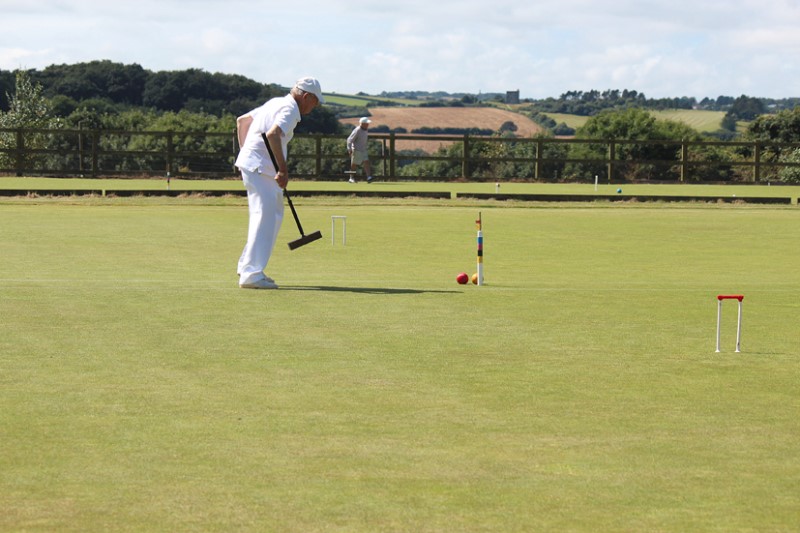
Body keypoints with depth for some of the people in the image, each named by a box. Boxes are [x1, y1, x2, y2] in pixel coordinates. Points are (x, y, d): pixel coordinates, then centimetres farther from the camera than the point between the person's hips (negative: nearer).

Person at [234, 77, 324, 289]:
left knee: (274, 214, 18)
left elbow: (242, 120, 24)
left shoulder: (276, 103, 19)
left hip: (251, 163, 10)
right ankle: (251, 274, -17)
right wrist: (283, 170, -27)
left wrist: (244, 151, 22)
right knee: (265, 217, -12)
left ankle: (247, 265, 21)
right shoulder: (290, 109, -11)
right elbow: (272, 134, -29)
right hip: (259, 168, -10)